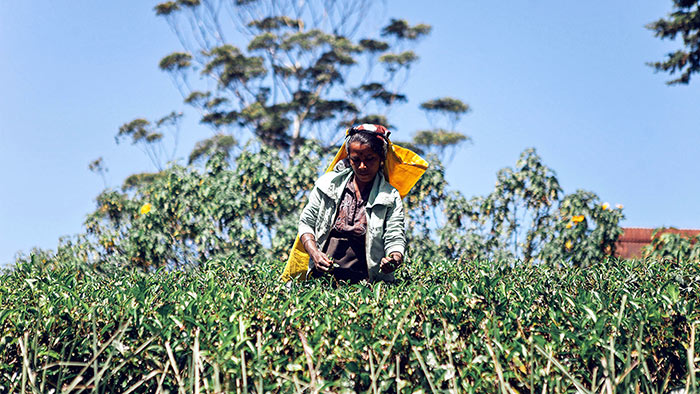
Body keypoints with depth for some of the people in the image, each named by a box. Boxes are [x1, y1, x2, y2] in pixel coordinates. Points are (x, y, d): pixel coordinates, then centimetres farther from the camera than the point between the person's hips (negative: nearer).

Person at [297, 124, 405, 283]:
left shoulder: (391, 197, 6)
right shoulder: (327, 183, 10)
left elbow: (395, 239, -1)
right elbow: (306, 221, 14)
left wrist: (394, 259, -24)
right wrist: (315, 253, -4)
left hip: (364, 280, -2)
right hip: (321, 275, 2)